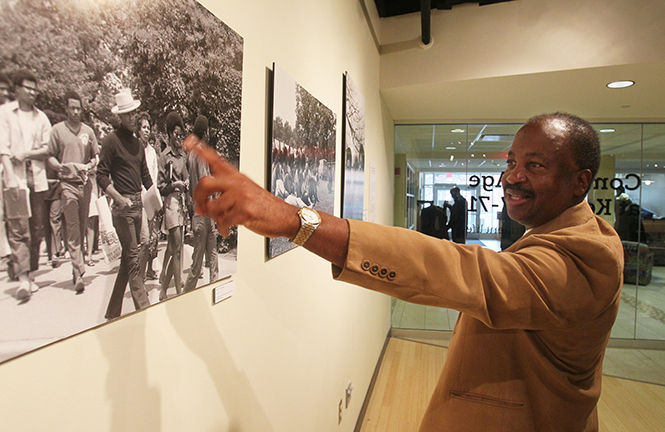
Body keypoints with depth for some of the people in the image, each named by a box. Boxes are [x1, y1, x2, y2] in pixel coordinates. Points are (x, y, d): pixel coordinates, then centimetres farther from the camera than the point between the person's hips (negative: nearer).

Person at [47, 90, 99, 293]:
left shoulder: (88, 130, 13)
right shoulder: (57, 130, 5)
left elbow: (96, 156, 16)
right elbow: (50, 156, 5)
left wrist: (89, 165, -4)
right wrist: (60, 166, -14)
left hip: (85, 183, 3)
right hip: (67, 183, -3)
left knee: (82, 228, 8)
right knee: (72, 229, -7)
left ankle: (77, 268, 21)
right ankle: (78, 271, -9)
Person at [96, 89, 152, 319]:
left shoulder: (136, 142, 18)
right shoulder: (111, 140, -4)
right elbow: (101, 177, -10)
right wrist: (121, 199, -19)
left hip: (138, 204, 8)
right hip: (122, 207, -7)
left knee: (128, 258, 11)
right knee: (132, 259, -8)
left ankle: (113, 311, 23)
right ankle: (144, 308, -4)